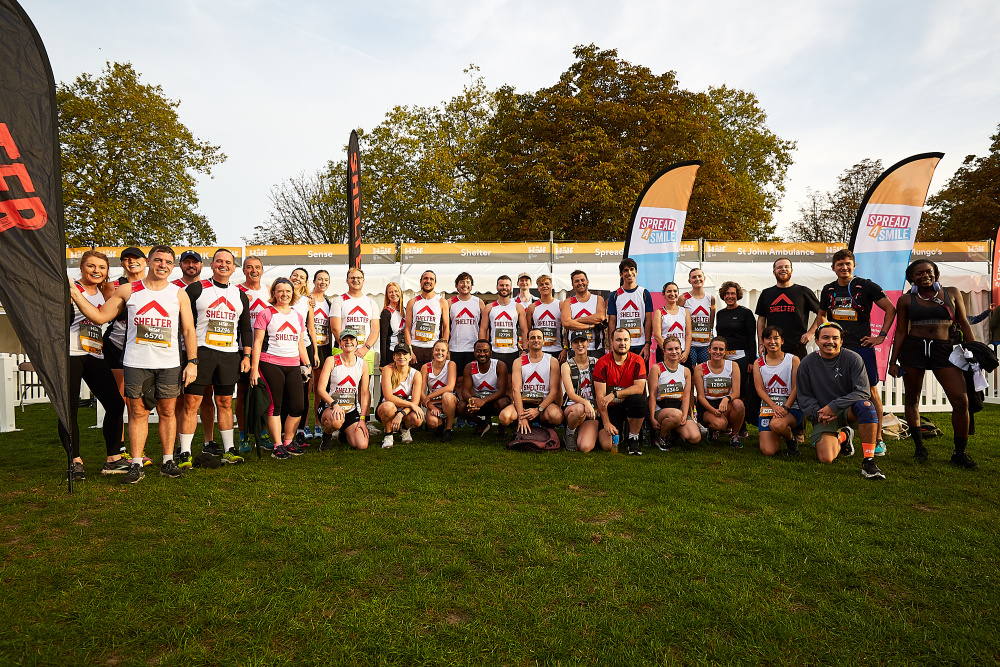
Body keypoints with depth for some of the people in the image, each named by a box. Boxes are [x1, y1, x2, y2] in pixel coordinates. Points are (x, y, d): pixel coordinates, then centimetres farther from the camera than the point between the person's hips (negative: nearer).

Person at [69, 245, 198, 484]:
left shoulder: (179, 294, 7)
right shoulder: (128, 291, 7)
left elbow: (188, 331, 7)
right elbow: (100, 317, 11)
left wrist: (192, 362, 1)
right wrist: (75, 295, 2)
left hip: (169, 365, 0)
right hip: (135, 363, 0)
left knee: (167, 412, 6)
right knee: (138, 413, 3)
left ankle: (168, 461, 15)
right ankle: (136, 464, 10)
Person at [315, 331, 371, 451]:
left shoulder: (363, 364, 3)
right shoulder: (331, 361, -6)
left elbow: (365, 393, 5)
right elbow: (321, 389, -10)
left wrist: (362, 418, -3)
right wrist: (334, 404, -27)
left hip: (351, 409, 4)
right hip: (329, 407, -3)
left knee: (362, 445, -14)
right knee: (336, 420, -41)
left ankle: (344, 434, 23)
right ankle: (326, 434, -1)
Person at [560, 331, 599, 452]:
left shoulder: (596, 363, 8)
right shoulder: (566, 366, 0)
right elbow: (570, 393, -12)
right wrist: (585, 402, -32)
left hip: (593, 410, 1)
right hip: (571, 408, -1)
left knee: (585, 447, -23)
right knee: (580, 409, -40)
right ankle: (570, 433, -7)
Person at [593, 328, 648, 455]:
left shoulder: (637, 361, -3)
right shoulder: (602, 363, -8)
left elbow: (639, 388, -13)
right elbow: (600, 396, -11)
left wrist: (614, 394, -23)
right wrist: (606, 423, -19)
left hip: (629, 406, 1)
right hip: (610, 408, -1)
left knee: (638, 400, -35)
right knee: (607, 445, -20)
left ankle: (633, 438, -10)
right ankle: (601, 431, 20)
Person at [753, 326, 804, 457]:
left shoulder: (793, 360, 4)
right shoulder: (758, 363, 9)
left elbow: (796, 388, -3)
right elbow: (759, 389, -1)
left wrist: (785, 408, -18)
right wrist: (774, 406, -18)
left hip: (791, 407, -2)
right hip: (767, 407, 2)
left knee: (776, 425, -37)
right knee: (768, 451, -14)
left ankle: (791, 440, -1)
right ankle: (777, 438, 24)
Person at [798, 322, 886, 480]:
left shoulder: (853, 359, -7)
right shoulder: (807, 363, -1)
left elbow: (863, 391, -15)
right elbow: (804, 397, 4)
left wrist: (834, 406, -23)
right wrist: (818, 413, -15)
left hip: (848, 409, -1)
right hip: (823, 416, 1)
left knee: (866, 405, -37)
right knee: (825, 458, -17)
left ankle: (868, 462, -29)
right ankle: (843, 436, 20)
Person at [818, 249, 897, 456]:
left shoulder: (867, 286, -2)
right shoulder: (828, 290, 10)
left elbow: (890, 309, 0)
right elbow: (821, 314, 26)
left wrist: (881, 335, -4)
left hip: (862, 347, -3)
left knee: (871, 392, -1)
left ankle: (878, 439, 7)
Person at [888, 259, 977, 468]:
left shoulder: (952, 293, 8)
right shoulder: (906, 300, 5)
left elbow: (964, 324, 10)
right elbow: (900, 331, 6)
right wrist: (893, 361, 2)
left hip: (944, 349, 0)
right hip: (913, 349, 0)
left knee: (961, 400, -8)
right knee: (912, 399, 6)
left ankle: (959, 453, 6)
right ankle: (919, 446, 20)